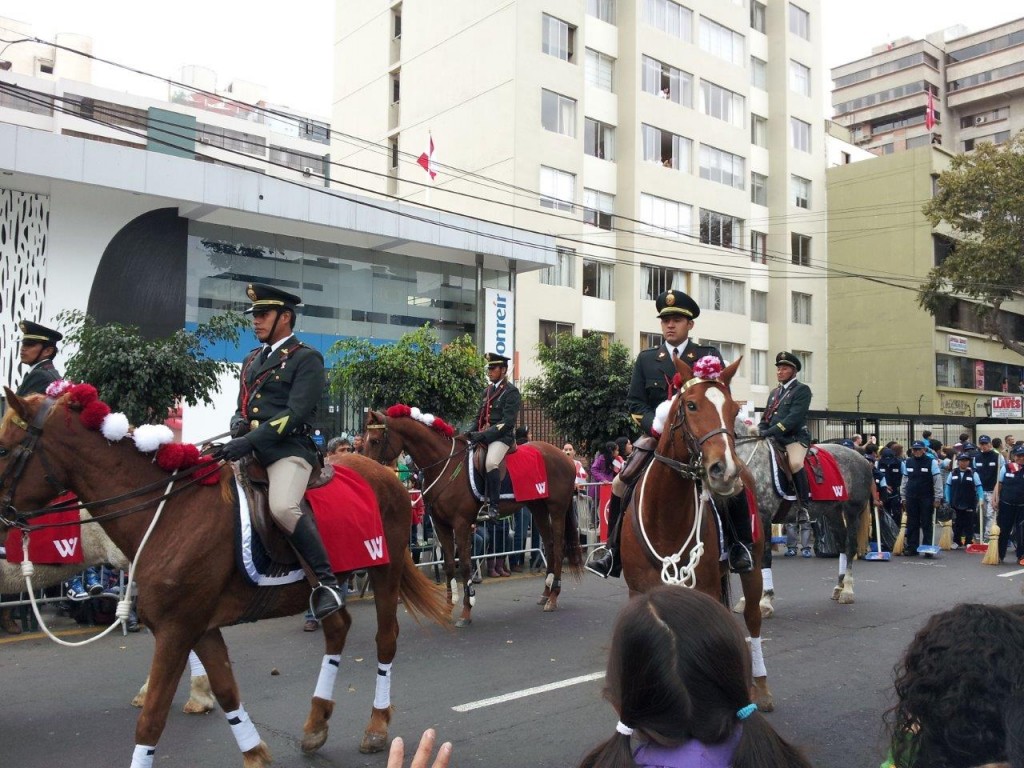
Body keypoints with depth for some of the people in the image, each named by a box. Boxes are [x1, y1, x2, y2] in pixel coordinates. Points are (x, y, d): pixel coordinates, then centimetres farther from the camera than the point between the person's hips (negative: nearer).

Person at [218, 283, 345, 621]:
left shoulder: (306, 358, -2)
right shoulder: (252, 359, 21)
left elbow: (296, 413, -13)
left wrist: (249, 440, -22)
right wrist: (239, 424, 0)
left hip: (288, 449, -8)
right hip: (251, 450, 8)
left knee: (283, 507, -32)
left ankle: (328, 582, -19)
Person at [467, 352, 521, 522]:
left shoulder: (511, 392, -5)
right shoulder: (487, 391, 19)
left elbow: (507, 422, -14)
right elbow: (479, 416, 23)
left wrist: (484, 435, -21)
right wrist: (474, 433, 6)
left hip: (502, 436, -9)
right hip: (483, 436, 9)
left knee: (490, 462, -34)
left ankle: (492, 507, -31)